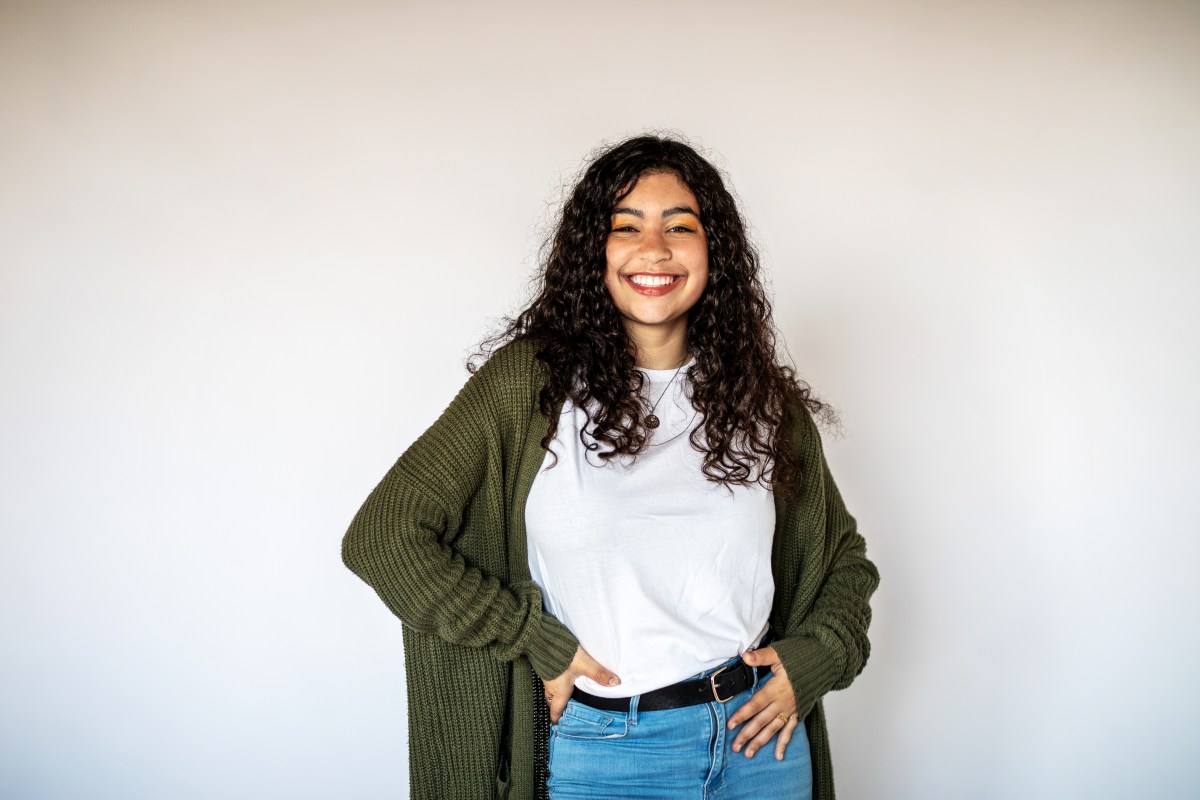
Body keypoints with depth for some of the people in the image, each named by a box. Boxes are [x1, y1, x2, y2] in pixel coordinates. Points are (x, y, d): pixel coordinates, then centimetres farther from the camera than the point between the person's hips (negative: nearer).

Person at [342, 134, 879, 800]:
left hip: (757, 738, 4)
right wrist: (541, 643, -13)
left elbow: (844, 556, 15)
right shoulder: (533, 379, -11)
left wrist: (814, 659, -2)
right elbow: (381, 535, -13)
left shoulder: (765, 401, 1)